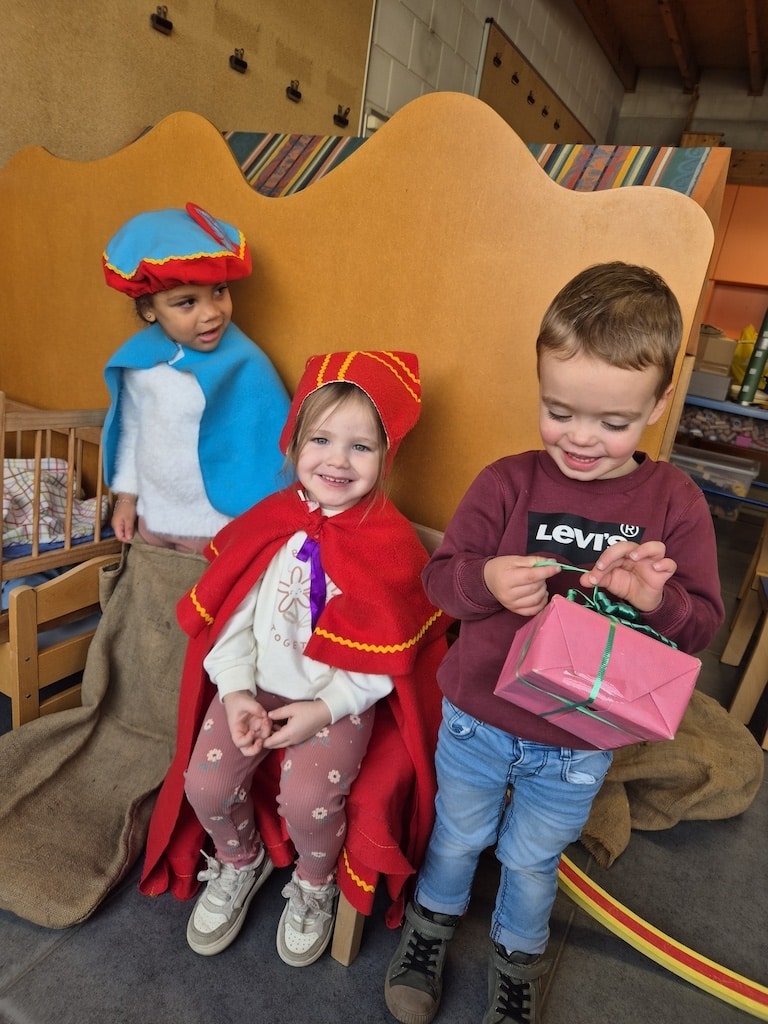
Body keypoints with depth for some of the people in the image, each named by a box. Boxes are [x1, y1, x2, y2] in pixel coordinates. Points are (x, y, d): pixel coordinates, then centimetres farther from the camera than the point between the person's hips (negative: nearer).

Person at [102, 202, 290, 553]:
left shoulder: (243, 366, -22)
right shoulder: (137, 360, -8)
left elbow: (267, 451, -16)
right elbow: (131, 429, 7)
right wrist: (126, 496, 11)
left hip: (218, 526, -5)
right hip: (151, 518, 5)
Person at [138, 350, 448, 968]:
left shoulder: (391, 545, -14)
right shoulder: (269, 523, -5)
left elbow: (386, 657, -11)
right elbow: (228, 614, -2)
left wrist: (324, 709, -17)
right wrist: (237, 692, -12)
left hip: (342, 699, -3)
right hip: (258, 685, 4)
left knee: (308, 799, -21)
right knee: (205, 782, -10)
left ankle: (315, 885, 18)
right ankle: (240, 864, 27)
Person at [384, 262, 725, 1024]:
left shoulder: (675, 504, -11)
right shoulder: (507, 483, -15)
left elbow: (702, 625, -9)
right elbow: (439, 576, -11)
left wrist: (657, 600, -31)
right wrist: (485, 579, -32)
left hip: (580, 744, 1)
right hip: (477, 719, 0)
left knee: (532, 859, 25)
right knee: (457, 838, 25)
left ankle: (517, 956, 57)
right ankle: (433, 920, 57)